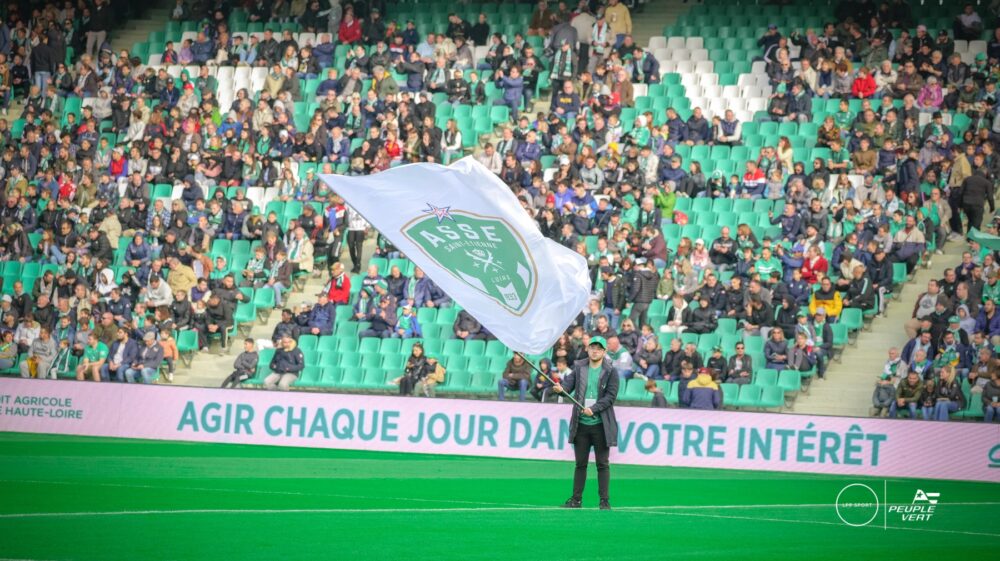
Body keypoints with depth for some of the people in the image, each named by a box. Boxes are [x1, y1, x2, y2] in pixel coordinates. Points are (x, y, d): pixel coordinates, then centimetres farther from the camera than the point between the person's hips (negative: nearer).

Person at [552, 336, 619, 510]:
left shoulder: (611, 372, 0)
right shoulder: (579, 368, 8)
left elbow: (611, 396, -8)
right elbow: (568, 383, -3)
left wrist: (593, 409, -19)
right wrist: (560, 389, -26)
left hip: (600, 424, -3)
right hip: (581, 424, 3)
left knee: (602, 464, 0)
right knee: (580, 463, 9)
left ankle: (604, 500, 3)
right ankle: (576, 499, 14)